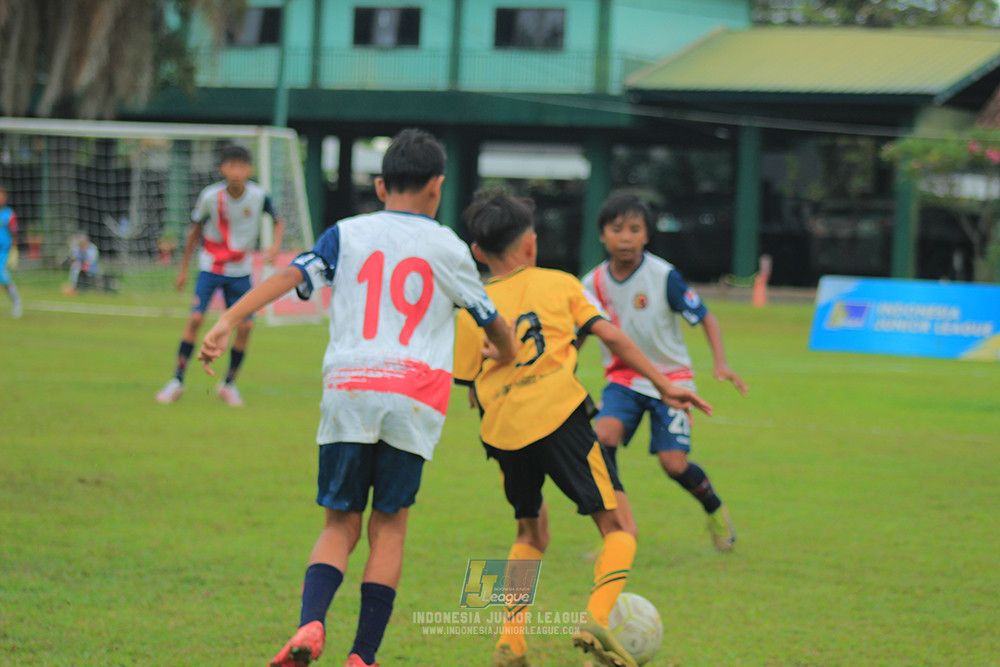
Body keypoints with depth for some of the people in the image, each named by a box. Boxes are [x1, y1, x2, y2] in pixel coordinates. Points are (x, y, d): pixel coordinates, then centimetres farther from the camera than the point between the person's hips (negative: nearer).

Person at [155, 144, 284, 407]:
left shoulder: (259, 196, -13)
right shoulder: (211, 196, -15)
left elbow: (278, 222, 6)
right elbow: (196, 230, 0)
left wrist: (275, 245, -14)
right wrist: (183, 268, 5)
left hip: (240, 271, 2)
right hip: (210, 266, -2)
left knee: (245, 326, -6)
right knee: (195, 318, -16)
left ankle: (229, 383, 13)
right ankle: (177, 380, -5)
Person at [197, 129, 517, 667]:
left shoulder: (348, 234, 13)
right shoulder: (449, 249, 13)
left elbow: (290, 275, -2)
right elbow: (491, 320, 26)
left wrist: (228, 320, -8)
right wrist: (506, 352, 47)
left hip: (348, 389, 1)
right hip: (416, 399, -1)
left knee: (340, 523, 7)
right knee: (389, 524, 9)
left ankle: (310, 624, -18)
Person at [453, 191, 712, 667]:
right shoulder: (559, 284, 12)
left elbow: (471, 385, 14)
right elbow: (610, 335, 5)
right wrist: (663, 385, 7)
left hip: (502, 432, 3)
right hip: (559, 415, -3)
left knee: (530, 535, 24)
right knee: (618, 529, 4)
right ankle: (596, 619, -21)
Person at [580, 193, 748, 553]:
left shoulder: (663, 276, -16)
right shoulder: (594, 284, -6)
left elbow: (705, 317, -8)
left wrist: (720, 363, -20)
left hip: (670, 377, -3)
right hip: (623, 378, 3)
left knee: (674, 464, -10)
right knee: (603, 436, -24)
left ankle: (715, 510, 23)